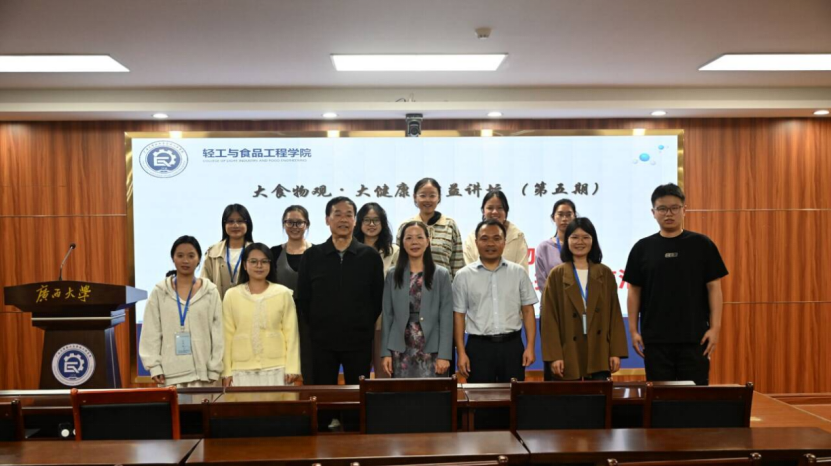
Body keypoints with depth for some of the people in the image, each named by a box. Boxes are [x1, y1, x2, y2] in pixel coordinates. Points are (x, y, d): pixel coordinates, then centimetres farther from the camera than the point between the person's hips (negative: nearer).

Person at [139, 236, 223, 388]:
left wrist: (214, 370, 0)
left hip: (201, 371, 0)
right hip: (170, 371, 0)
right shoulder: (159, 292, 5)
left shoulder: (210, 292, 4)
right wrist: (154, 366, -3)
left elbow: (217, 333, 4)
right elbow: (151, 333, 4)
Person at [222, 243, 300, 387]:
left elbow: (291, 333, 2)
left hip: (276, 369, -1)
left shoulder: (283, 293, 2)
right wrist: (227, 371, 3)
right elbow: (227, 335, 6)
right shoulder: (232, 295, 5)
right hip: (242, 370, 1)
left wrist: (292, 368, -3)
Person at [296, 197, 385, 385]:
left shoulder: (370, 256, 1)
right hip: (322, 341, 1)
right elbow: (303, 299, 7)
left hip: (359, 341, 0)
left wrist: (365, 326, 2)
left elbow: (378, 298, 5)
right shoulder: (311, 256, 3)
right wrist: (316, 327, 3)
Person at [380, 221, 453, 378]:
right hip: (400, 350, 1)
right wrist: (386, 352, 0)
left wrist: (444, 354, -8)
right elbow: (387, 315, 6)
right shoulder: (392, 275, 6)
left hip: (431, 350, -1)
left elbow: (446, 317, -2)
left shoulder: (441, 275, 2)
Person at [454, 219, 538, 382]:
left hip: (512, 344, 1)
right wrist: (461, 353, -3)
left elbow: (528, 310, 6)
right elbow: (459, 315, 2)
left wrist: (530, 347, -1)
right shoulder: (464, 275, 1)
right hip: (479, 346, -1)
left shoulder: (518, 272, 5)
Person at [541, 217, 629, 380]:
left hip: (599, 356, 1)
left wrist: (616, 352, 0)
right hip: (567, 355, -1)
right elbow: (549, 318, -2)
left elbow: (615, 315, 7)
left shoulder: (605, 274, 8)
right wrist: (554, 356, -8)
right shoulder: (557, 275, 2)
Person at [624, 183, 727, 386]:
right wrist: (633, 330, 1)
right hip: (655, 338, 1)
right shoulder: (642, 248, 4)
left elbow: (714, 287, 1)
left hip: (695, 337, -1)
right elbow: (635, 291, 6)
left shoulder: (702, 244, 1)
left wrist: (715, 327, -6)